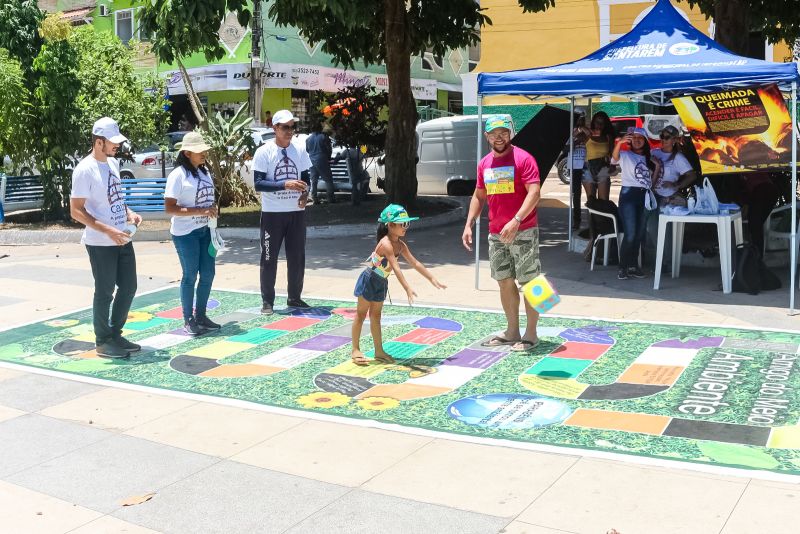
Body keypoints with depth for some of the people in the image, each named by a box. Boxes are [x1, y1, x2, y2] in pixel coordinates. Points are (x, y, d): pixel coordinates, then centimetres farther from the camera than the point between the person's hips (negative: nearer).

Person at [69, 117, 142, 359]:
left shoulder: (113, 163, 10)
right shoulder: (85, 170, -15)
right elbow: (76, 211, -17)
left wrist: (129, 212, 3)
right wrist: (108, 231, -24)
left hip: (123, 239, 8)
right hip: (100, 244, -8)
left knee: (128, 287, 13)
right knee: (105, 293, 3)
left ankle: (115, 334, 28)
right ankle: (103, 341, 18)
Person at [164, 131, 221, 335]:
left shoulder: (204, 171, 10)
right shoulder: (178, 175, -14)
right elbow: (169, 208, -18)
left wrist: (213, 210, 1)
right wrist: (200, 211, -24)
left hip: (205, 230, 7)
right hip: (186, 233, -7)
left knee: (208, 274, 9)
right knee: (190, 275, 1)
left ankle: (201, 315, 23)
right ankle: (188, 320, 14)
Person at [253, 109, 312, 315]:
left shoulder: (299, 149, 5)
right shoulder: (264, 151, -8)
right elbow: (258, 183, -13)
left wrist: (305, 193, -8)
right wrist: (285, 184, -24)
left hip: (296, 211, 4)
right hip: (272, 213, -4)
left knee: (297, 257, 9)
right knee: (269, 258, 3)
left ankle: (294, 297, 22)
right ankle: (267, 301, 12)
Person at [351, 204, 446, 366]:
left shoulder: (400, 245, 1)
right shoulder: (386, 244, -27)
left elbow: (415, 263, 4)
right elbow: (396, 268, -34)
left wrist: (432, 279, 1)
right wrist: (408, 289, -40)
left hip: (381, 283, 8)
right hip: (369, 280, -8)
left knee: (376, 315, 12)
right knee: (361, 313, 2)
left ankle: (379, 351, 17)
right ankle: (356, 350, 9)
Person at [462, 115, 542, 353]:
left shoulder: (523, 159, -10)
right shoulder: (484, 164, 11)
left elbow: (534, 193, -18)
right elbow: (479, 196, 20)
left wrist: (516, 221, -28)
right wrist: (468, 224, 10)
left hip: (523, 232, -7)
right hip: (496, 234, 7)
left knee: (528, 283, -1)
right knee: (505, 282, 12)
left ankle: (531, 334, 9)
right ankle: (512, 331, 24)